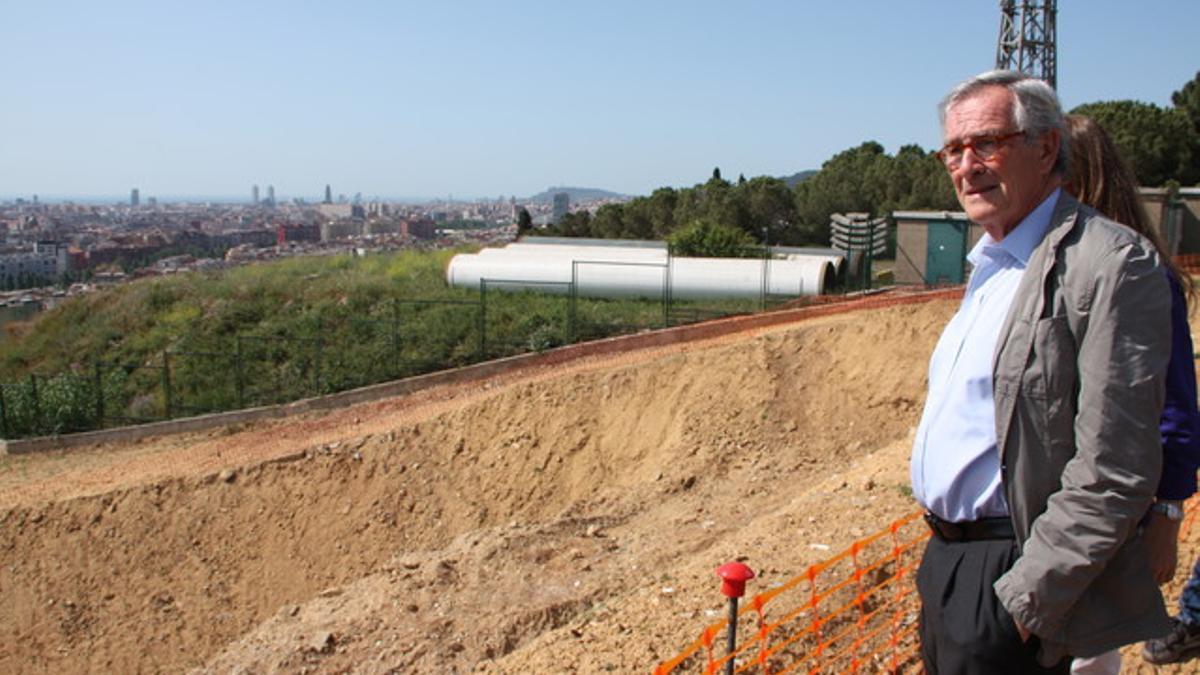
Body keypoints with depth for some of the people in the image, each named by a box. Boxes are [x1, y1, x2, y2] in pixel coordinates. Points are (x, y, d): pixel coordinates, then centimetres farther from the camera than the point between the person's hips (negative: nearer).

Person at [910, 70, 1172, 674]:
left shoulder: (1112, 264, -17)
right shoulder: (991, 264, 13)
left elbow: (1114, 476, -21)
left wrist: (1023, 602, -20)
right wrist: (941, 552, 16)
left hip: (1006, 581, -8)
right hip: (945, 561, 9)